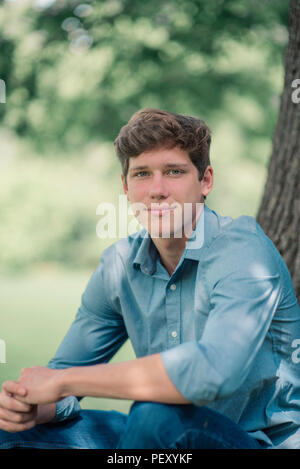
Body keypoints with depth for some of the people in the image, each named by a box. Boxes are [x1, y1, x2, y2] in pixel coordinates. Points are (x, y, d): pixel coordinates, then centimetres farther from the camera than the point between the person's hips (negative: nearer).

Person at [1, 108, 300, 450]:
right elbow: (67, 367, 6)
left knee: (158, 415, -33)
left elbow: (214, 371, -36)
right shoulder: (119, 265, 0)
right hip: (170, 442, 5)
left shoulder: (243, 250, -19)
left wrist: (63, 381, -28)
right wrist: (31, 405, -20)